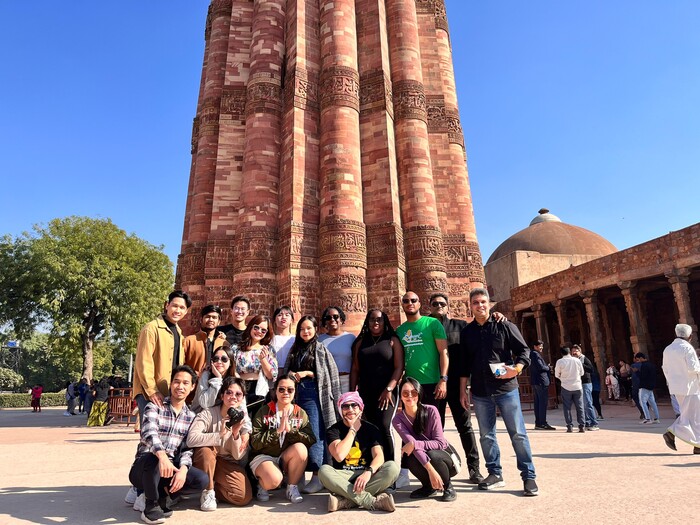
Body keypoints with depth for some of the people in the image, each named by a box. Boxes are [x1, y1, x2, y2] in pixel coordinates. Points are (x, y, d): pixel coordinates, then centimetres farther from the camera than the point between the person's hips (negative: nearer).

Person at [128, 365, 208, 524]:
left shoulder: (191, 416, 8)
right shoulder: (154, 407, -5)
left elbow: (187, 448, 0)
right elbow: (149, 433, -25)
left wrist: (183, 469, -22)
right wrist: (162, 455, -46)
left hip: (171, 467, 4)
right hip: (144, 468, -3)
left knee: (202, 479, -20)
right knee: (153, 458, -37)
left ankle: (159, 495, 1)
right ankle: (151, 504, -11)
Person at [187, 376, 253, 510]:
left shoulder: (244, 421, -6)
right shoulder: (208, 414, -14)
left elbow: (238, 456, -11)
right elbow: (191, 440, -31)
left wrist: (236, 433, -27)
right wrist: (220, 434, -37)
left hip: (229, 465, 2)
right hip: (206, 461, -2)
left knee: (244, 497, -20)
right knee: (205, 450, -34)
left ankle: (213, 488, 8)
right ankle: (208, 492, -12)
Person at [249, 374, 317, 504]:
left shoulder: (300, 413, 3)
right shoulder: (264, 412, -4)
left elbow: (311, 440, -10)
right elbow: (255, 442, -13)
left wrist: (290, 430, -21)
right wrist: (278, 430, -22)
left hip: (286, 459, 3)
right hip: (263, 456, -3)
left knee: (300, 448, -29)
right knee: (274, 480, -34)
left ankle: (292, 488, -7)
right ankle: (263, 486, 4)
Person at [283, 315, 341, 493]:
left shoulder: (321, 349, 0)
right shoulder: (294, 350, 16)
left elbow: (330, 374, -4)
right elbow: (286, 370, 21)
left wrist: (307, 373, -12)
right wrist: (290, 373, -1)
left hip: (314, 396, -5)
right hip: (297, 395, 5)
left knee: (314, 435, -8)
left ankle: (317, 476, -3)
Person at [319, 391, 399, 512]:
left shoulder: (371, 429, 5)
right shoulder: (333, 430, 1)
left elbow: (379, 456, -8)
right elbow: (339, 456, -17)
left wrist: (368, 472, -30)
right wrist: (353, 430, -9)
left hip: (367, 475, 2)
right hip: (343, 477, -1)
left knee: (392, 467, -26)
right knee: (324, 470, -33)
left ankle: (345, 501, -31)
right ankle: (374, 502, -34)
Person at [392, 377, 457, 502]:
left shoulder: (431, 411, -19)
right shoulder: (398, 420, -14)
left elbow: (440, 443, -20)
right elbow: (412, 444, -25)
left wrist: (414, 444, -33)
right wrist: (431, 471, -36)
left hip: (444, 456, -2)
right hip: (421, 460, 2)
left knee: (431, 455, -34)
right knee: (410, 459, -31)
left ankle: (448, 486, -2)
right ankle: (429, 486, 2)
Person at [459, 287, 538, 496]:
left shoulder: (504, 326, -1)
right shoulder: (467, 332, 7)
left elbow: (524, 350, 1)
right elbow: (464, 364, 10)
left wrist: (516, 369, -17)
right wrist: (463, 390, 8)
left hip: (506, 388, -3)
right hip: (480, 393, 3)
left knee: (518, 433, 1)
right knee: (486, 435, 9)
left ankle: (528, 476, 12)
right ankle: (495, 473, 23)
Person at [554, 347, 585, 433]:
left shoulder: (560, 362, -9)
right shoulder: (577, 360, -3)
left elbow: (557, 375, 0)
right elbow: (582, 373, 8)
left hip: (566, 387, -2)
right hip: (577, 386, 2)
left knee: (567, 407, 5)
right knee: (579, 407, 9)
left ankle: (570, 426, 4)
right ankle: (582, 426, 8)